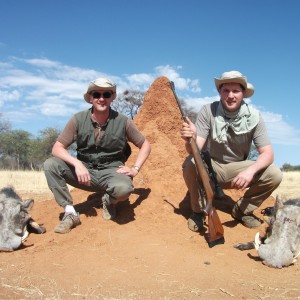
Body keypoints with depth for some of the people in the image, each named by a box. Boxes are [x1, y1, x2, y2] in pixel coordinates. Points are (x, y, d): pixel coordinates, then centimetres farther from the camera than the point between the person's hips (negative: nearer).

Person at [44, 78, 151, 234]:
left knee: (123, 188, -36)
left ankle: (108, 200, 3)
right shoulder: (78, 119, -7)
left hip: (111, 171, -2)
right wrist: (77, 163, -25)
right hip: (85, 170, 2)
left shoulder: (122, 121, -7)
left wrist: (135, 169, -9)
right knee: (50, 165, -21)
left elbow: (145, 145, 4)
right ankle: (70, 213, -11)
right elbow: (57, 148, -8)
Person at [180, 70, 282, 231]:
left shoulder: (254, 117, -12)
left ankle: (242, 210, 6)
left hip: (237, 170, 2)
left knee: (274, 175, -20)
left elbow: (267, 154, -15)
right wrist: (190, 139, -49)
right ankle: (198, 210, -7)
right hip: (210, 167, -1)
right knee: (190, 164, -33)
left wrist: (251, 170, -36)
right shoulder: (208, 111, -16)